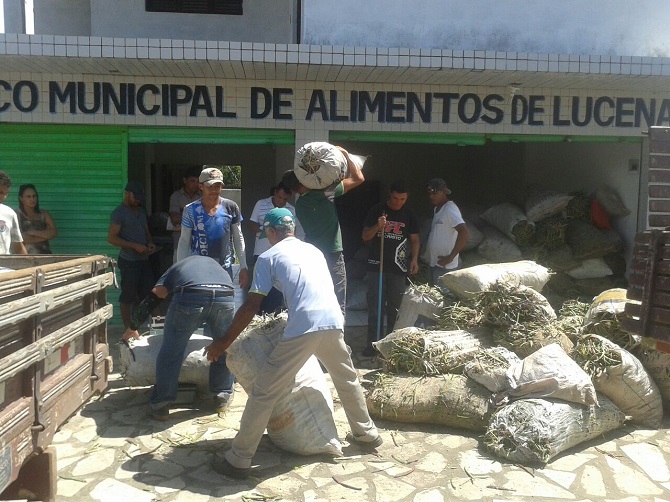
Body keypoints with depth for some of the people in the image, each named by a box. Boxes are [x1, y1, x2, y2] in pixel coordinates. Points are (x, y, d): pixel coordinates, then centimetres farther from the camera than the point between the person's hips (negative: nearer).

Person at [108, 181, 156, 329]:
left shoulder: (141, 211, 15)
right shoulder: (119, 213, -8)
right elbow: (111, 238, -14)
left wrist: (150, 243, 3)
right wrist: (135, 246, -20)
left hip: (144, 259, 8)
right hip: (129, 261, -8)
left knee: (148, 292, 10)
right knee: (127, 296, 1)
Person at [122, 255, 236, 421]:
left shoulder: (176, 267, 38)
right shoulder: (215, 264, 45)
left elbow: (153, 298, 31)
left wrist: (132, 328, 44)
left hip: (189, 297, -2)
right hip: (225, 297, 2)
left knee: (171, 352, 16)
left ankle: (160, 405, 25)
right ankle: (223, 397, 36)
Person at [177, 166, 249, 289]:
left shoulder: (230, 207, 0)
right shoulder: (191, 210, -3)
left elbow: (238, 239, 7)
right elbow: (184, 242, 3)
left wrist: (243, 267, 5)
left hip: (225, 269, 2)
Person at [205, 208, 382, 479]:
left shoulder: (268, 257, 9)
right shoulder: (314, 250, 25)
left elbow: (250, 307, 3)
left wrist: (224, 342, 12)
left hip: (303, 328, -6)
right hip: (334, 322, 6)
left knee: (263, 391, 5)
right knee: (347, 378, 30)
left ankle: (238, 460, 10)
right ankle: (367, 434, 44)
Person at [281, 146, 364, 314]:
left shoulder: (299, 204, 5)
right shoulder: (325, 193, -12)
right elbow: (358, 178, -7)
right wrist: (346, 155, 2)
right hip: (333, 257, -6)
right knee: (337, 306, 1)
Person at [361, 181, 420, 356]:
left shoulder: (409, 214, 5)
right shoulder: (376, 210, 0)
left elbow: (415, 239, 10)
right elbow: (365, 237, 0)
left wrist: (414, 259, -4)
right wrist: (377, 226, -19)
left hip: (398, 267, 1)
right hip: (377, 265, -1)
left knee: (395, 306, 5)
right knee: (375, 305, -1)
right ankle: (373, 342, 2)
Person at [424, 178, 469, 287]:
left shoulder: (450, 209, -18)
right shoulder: (437, 208, 12)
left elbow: (464, 232, -29)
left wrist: (451, 257, -25)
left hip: (444, 265, -10)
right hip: (435, 262, 10)